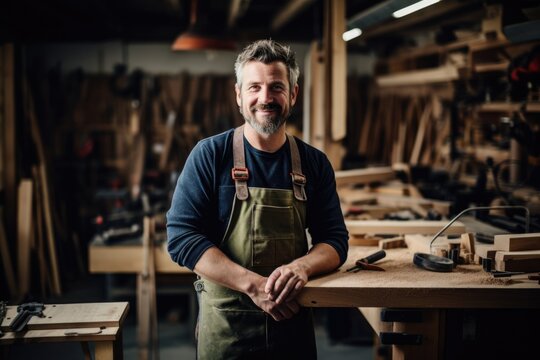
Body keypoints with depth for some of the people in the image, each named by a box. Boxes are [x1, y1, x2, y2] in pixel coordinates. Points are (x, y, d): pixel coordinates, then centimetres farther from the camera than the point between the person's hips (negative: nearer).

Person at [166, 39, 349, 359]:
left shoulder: (315, 163, 2)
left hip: (294, 322, 3)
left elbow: (335, 240, 2)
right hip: (224, 324, -3)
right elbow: (181, 236, -12)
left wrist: (302, 267, -21)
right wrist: (254, 284, -22)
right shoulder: (210, 155, -7)